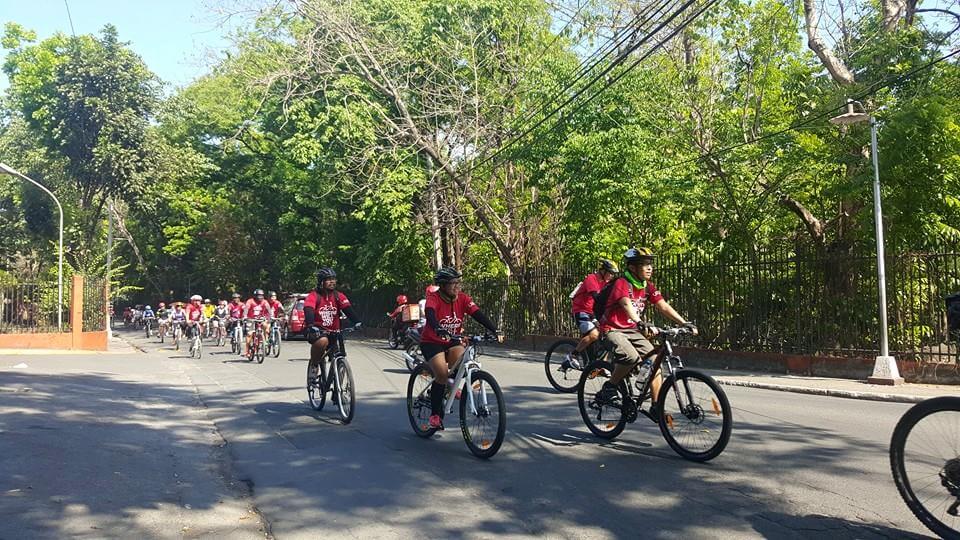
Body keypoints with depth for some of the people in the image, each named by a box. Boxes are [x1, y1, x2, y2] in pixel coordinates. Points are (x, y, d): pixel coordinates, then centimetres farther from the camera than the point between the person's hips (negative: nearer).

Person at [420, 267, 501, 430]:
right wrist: (438, 329, -60)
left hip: (452, 341, 4)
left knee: (462, 358, -27)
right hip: (431, 342, -4)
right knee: (442, 374, -25)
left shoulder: (463, 299, -9)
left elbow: (478, 315, -19)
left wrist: (494, 330, -34)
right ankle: (435, 414, -8)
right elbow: (430, 314, -40)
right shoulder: (433, 298, -20)